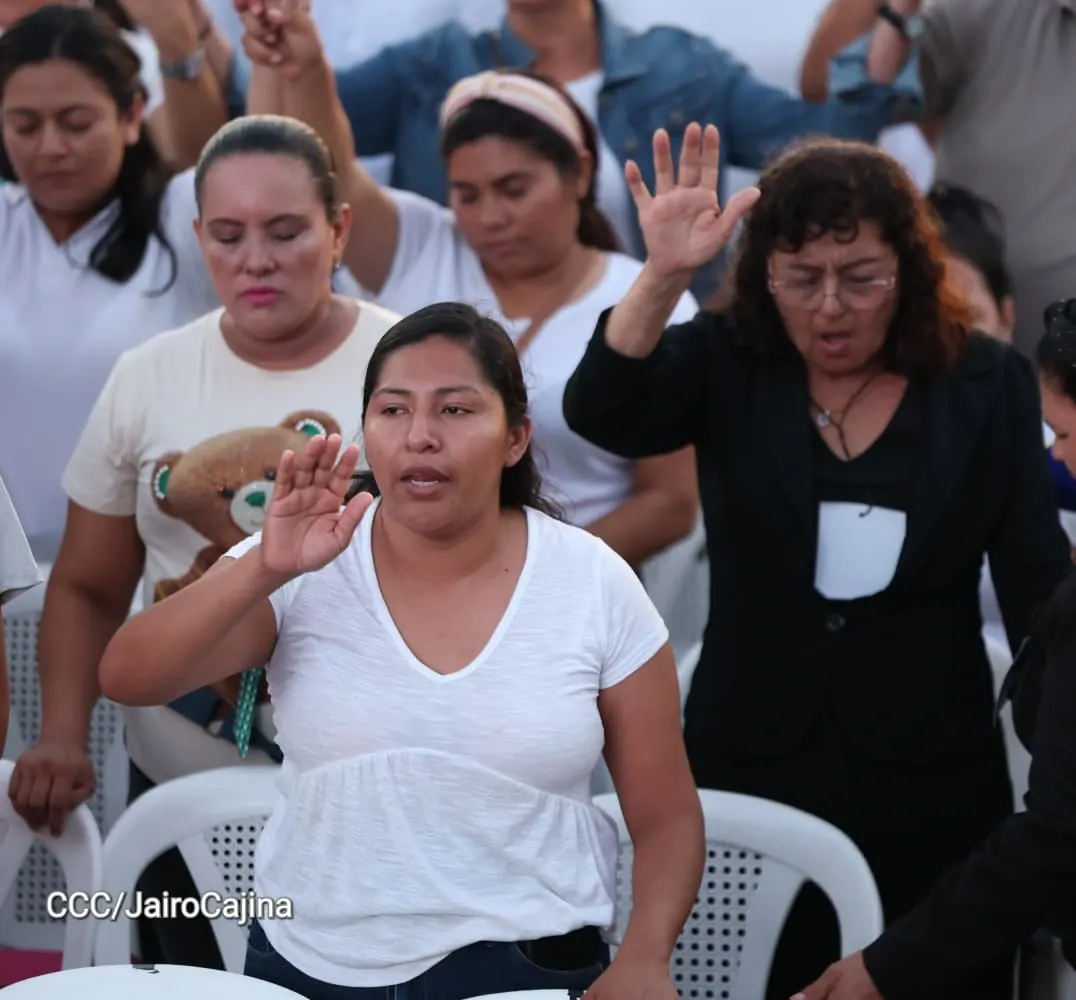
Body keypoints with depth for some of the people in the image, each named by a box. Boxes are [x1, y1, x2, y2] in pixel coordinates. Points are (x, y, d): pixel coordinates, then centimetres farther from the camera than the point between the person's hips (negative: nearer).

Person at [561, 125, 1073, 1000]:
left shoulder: (987, 386, 0)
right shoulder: (724, 365, 1)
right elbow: (601, 416, -17)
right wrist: (663, 275, -31)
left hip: (931, 779, 0)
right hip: (751, 769, 0)